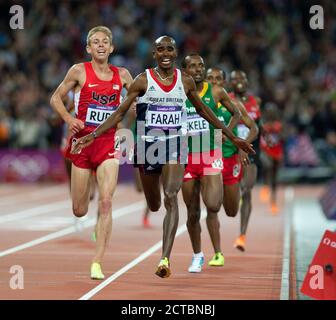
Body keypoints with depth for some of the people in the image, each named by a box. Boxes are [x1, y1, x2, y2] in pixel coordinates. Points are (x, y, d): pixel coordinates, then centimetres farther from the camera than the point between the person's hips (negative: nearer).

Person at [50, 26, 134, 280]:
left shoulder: (122, 75, 5)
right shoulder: (79, 71, -1)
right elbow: (56, 98, 6)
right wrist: (69, 119, -11)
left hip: (108, 144, 1)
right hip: (83, 141, -1)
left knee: (106, 202, -15)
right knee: (79, 211, 6)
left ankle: (97, 262, -10)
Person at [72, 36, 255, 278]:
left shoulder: (185, 81, 4)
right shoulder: (143, 81, -2)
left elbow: (203, 110, 17)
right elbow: (120, 113, 0)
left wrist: (232, 137, 20)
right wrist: (93, 135, -9)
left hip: (175, 145, 0)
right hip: (148, 146, 0)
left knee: (171, 197, -18)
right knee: (153, 206, 10)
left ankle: (165, 259, -24)